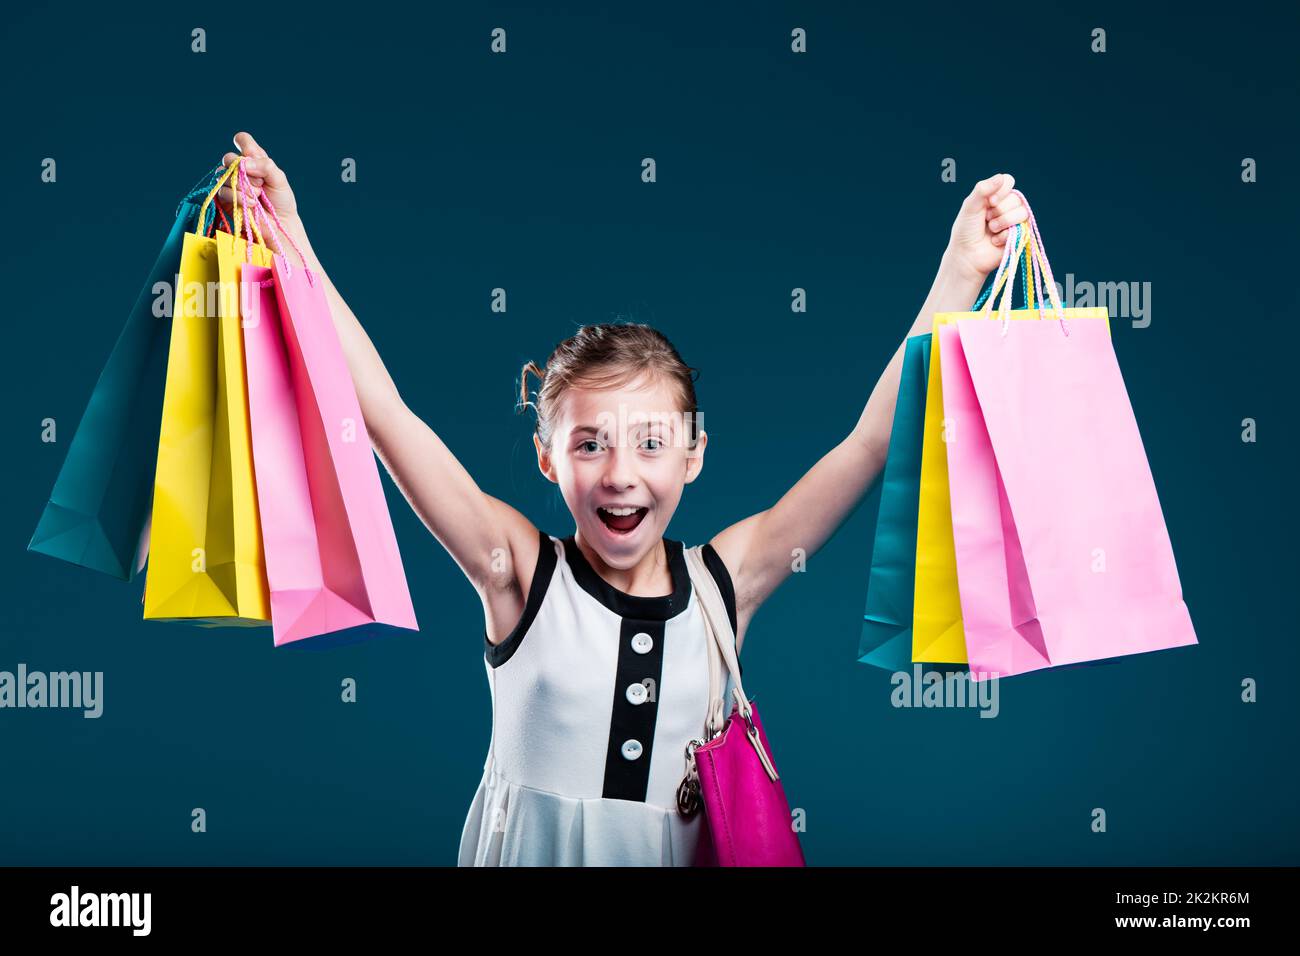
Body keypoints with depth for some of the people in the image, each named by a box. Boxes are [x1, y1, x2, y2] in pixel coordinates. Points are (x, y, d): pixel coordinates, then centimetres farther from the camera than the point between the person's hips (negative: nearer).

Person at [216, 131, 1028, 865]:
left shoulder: (726, 583, -10)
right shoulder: (520, 575, -14)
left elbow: (875, 440, -11)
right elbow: (384, 413, -19)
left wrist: (961, 271, -15)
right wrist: (290, 237, -23)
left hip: (679, 851, 2)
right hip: (528, 847, -1)